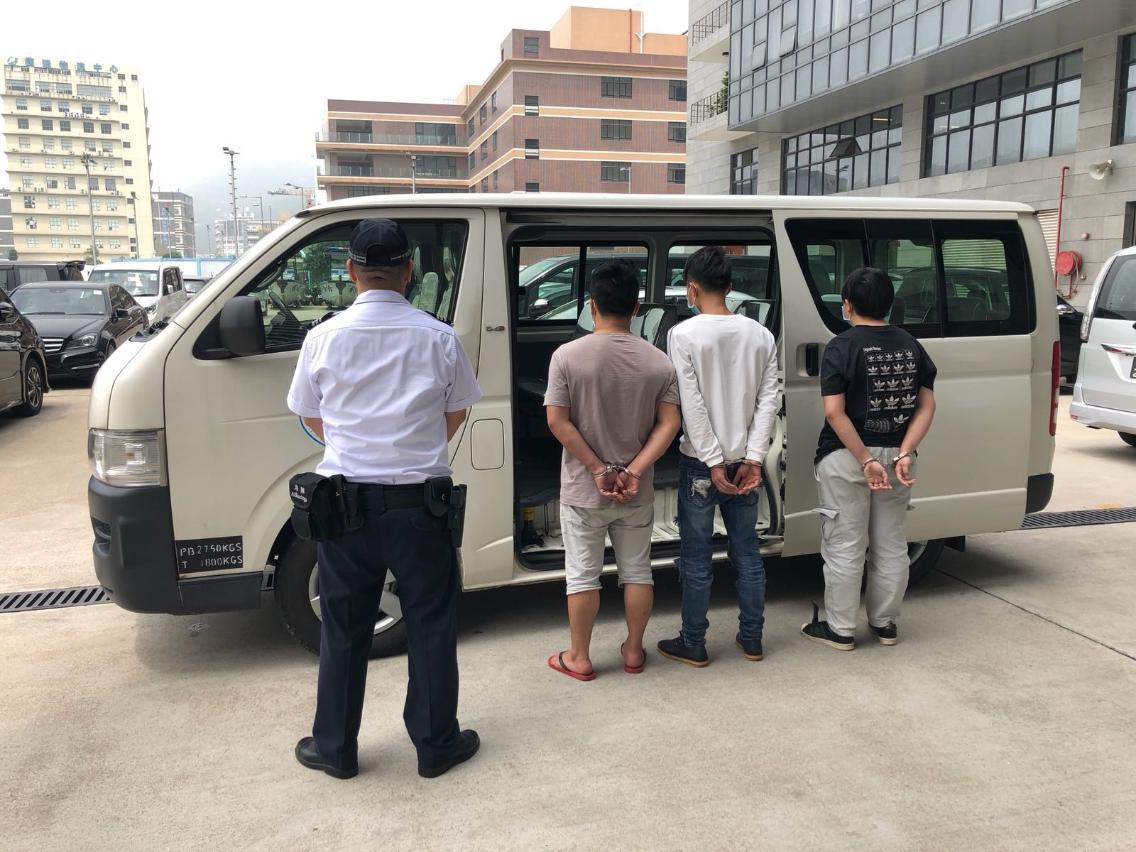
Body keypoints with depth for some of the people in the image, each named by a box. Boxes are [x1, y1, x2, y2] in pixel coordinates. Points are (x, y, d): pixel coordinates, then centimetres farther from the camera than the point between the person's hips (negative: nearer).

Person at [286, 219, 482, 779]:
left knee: (343, 630, 14)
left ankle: (335, 748, 27)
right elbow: (455, 414, 6)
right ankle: (436, 744, 23)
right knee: (430, 625, 12)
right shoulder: (438, 338, -6)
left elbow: (311, 417, 9)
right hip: (419, 501, -1)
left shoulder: (324, 337, -4)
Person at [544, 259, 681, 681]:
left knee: (583, 575, 11)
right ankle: (634, 651, 29)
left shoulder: (567, 355, -12)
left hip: (583, 490, -2)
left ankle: (579, 658, 23)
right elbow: (669, 423, -9)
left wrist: (598, 469, -12)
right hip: (637, 493, 2)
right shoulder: (657, 361, -4)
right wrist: (634, 471, -13)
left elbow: (558, 421, -15)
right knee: (637, 570, 17)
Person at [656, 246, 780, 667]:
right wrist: (752, 459, -4)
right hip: (743, 461, 5)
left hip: (701, 463, -4)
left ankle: (693, 645, 16)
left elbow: (692, 407, -15)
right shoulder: (760, 334, 3)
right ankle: (751, 639, 25)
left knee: (696, 558, 6)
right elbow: (768, 400, -2)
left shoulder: (684, 334, -11)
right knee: (747, 553, 15)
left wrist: (713, 462, -12)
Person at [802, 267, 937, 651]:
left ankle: (839, 629, 16)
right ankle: (885, 623, 29)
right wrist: (904, 454, -9)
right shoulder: (910, 345, 5)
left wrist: (865, 460, -18)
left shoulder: (842, 346, -11)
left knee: (844, 548, 6)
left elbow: (835, 412, -20)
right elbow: (926, 406, -1)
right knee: (891, 545, 17)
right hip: (895, 456, 5)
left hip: (846, 459, -5)